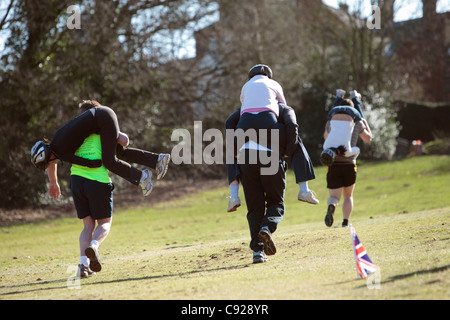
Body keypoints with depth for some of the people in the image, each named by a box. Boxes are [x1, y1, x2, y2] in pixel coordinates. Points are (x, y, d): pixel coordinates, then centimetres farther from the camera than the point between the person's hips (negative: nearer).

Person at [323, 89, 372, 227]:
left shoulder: (331, 122, 5)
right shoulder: (357, 123, 3)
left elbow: (326, 137, 25)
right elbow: (368, 138, 18)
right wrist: (365, 123, 34)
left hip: (333, 164, 0)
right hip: (349, 164, 0)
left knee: (334, 196, 4)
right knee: (348, 195, 18)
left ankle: (331, 206, -30)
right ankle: (345, 222, 7)